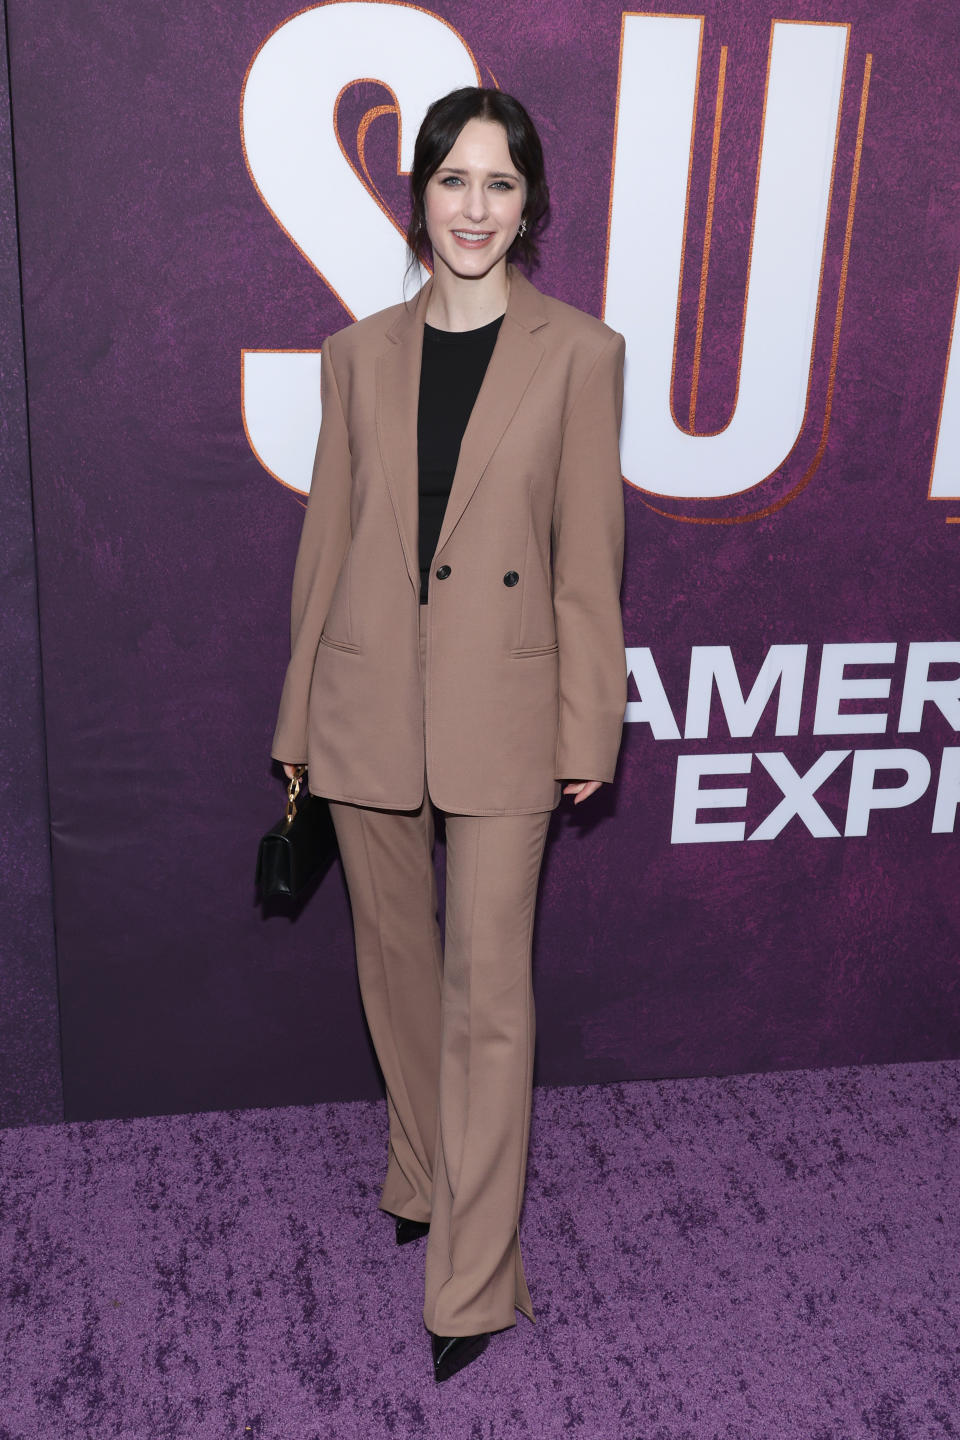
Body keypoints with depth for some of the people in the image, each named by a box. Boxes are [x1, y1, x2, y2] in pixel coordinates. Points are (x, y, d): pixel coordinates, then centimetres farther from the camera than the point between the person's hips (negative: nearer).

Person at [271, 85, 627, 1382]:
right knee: (396, 960, 16)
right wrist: (300, 717, 9)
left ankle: (474, 1277, 13)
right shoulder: (358, 355, 7)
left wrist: (588, 728, -3)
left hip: (500, 704, -3)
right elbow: (328, 539, 9)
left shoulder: (579, 352, -1)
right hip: (368, 701, 4)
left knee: (488, 988, -1)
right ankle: (423, 1175, 39)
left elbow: (588, 554, -1)